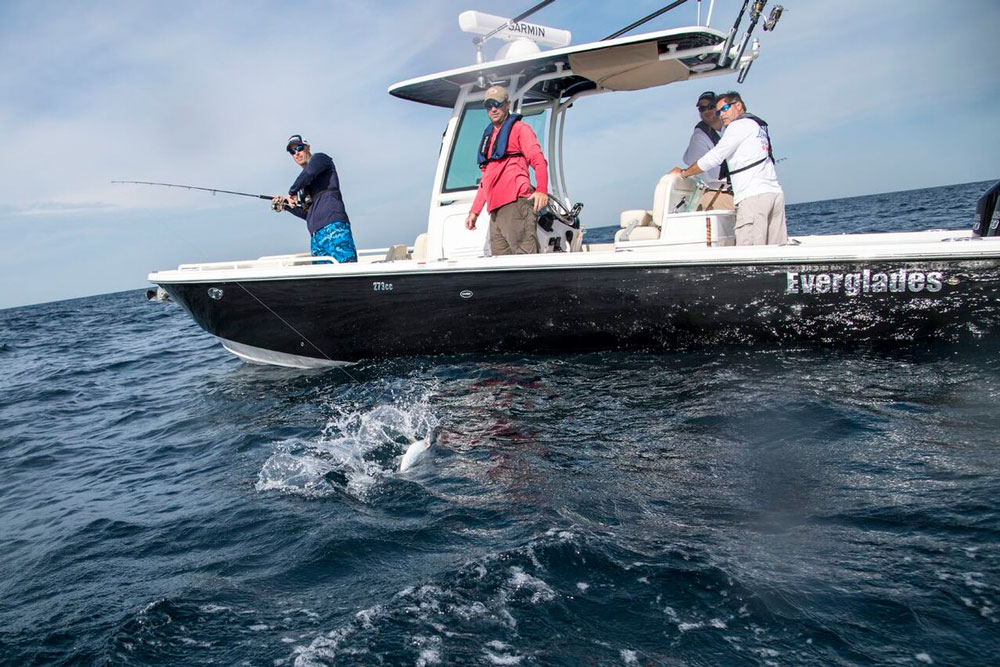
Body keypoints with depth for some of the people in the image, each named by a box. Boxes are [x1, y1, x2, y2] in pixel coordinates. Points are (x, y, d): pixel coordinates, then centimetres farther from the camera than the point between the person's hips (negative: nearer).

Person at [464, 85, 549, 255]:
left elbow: (539, 161, -6)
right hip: (495, 210, 7)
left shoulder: (519, 128, 8)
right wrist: (474, 211, 25)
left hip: (516, 204, -7)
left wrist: (541, 190, -24)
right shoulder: (488, 136, 28)